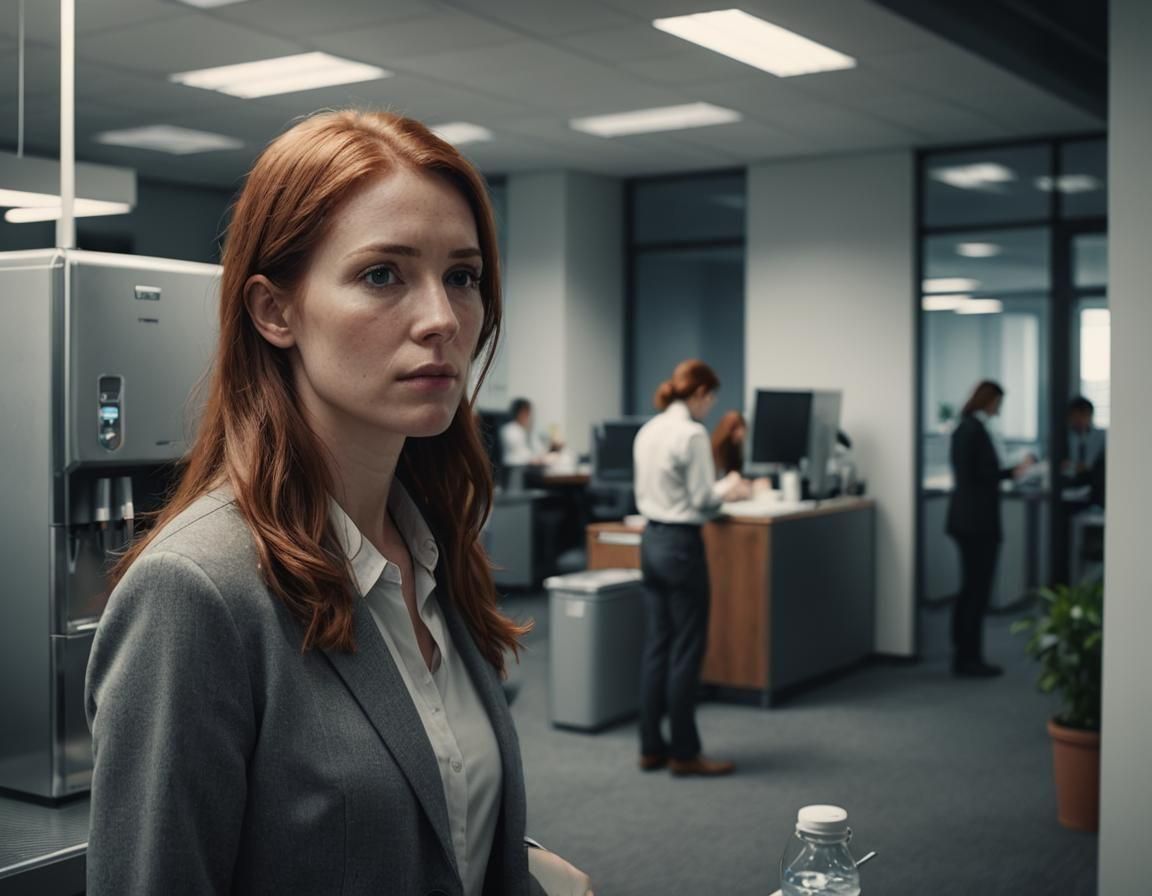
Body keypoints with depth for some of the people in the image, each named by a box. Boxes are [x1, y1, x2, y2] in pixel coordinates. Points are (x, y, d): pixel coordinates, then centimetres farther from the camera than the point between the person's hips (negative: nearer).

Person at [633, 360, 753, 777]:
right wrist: (729, 488, 4)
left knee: (657, 647, 12)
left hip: (652, 541, 9)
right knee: (687, 650, 0)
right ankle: (684, 753, 8)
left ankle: (651, 748, 17)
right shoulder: (692, 433, -16)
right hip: (681, 544, -8)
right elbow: (703, 500, -16)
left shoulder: (648, 431, 9)